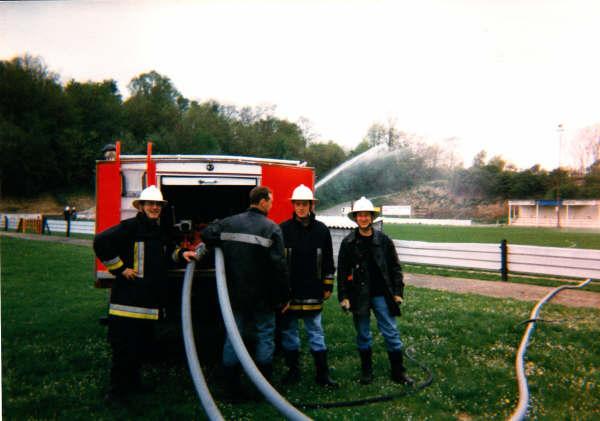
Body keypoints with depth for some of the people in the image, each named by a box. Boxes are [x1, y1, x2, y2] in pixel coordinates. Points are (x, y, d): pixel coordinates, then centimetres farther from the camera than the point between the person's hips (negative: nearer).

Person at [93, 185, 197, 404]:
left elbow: (167, 251, 35)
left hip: (150, 299, 8)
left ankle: (133, 382, 34)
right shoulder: (130, 227, -11)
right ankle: (116, 391, 8)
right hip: (128, 298, -8)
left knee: (143, 344, 17)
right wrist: (120, 268, -17)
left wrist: (181, 253, 13)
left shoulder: (159, 231, 16)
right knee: (125, 346, -4)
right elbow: (101, 242, -20)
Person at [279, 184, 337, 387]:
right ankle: (293, 370, 23)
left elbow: (328, 262, 9)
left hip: (312, 294, 0)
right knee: (288, 331, 9)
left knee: (316, 331, 6)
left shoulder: (321, 230, 3)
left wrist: (328, 287, 7)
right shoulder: (283, 229, -1)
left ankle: (322, 374, 13)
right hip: (288, 292, 0)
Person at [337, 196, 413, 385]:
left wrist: (397, 292, 0)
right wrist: (343, 297, -3)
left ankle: (398, 372, 14)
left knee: (391, 333, 2)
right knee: (363, 335, 10)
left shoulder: (384, 240, 2)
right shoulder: (348, 243, 0)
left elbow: (395, 268, 5)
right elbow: (342, 272, 1)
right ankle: (366, 371, 23)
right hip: (359, 296, 0)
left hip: (382, 294, 0)